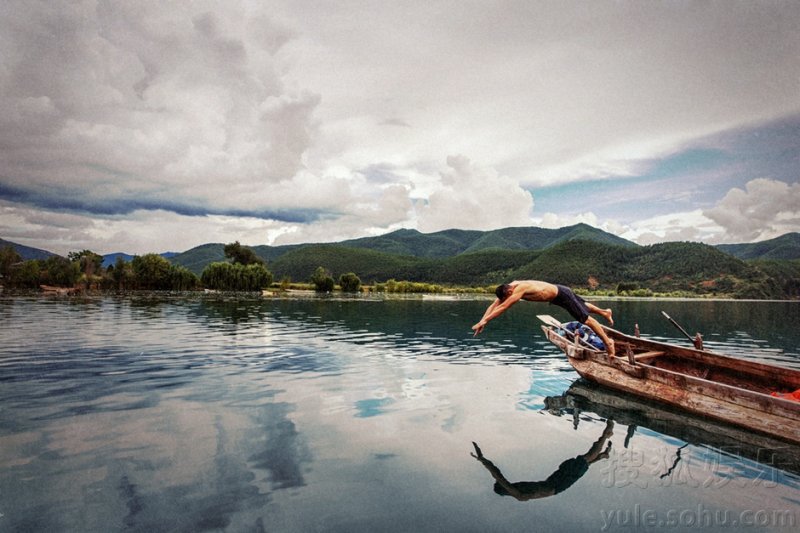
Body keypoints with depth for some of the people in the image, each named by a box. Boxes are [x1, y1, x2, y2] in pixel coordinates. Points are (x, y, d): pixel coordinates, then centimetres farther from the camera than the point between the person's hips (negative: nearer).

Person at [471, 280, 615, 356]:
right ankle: (605, 312, 51)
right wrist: (482, 320, -22)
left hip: (562, 295, -9)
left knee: (586, 318, 0)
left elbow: (503, 307, -42)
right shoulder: (508, 288, -11)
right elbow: (494, 305, -11)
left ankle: (607, 342, 12)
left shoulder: (519, 289, -36)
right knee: (583, 307, 30)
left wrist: (484, 321, -43)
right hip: (558, 293, 9)